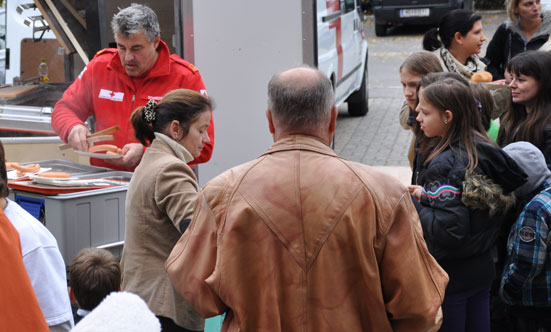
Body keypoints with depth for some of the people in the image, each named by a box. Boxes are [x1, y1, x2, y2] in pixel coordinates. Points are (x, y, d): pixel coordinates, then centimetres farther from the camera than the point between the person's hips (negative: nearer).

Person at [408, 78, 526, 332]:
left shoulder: (444, 165, -24)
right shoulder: (485, 151, 1)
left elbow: (448, 230, -29)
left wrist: (411, 204, -15)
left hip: (450, 276, -8)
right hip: (483, 269, 8)